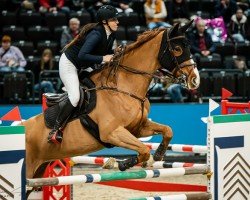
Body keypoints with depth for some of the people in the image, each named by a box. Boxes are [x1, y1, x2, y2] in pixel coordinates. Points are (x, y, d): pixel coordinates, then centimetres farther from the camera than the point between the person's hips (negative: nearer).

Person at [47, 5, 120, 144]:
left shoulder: (111, 35, -4)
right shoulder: (96, 34, -31)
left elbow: (107, 53, 11)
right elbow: (82, 56, -40)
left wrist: (114, 54, -9)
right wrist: (103, 59, -36)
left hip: (84, 67, 10)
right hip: (69, 64, -9)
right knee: (75, 97, -22)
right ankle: (55, 130, -13)